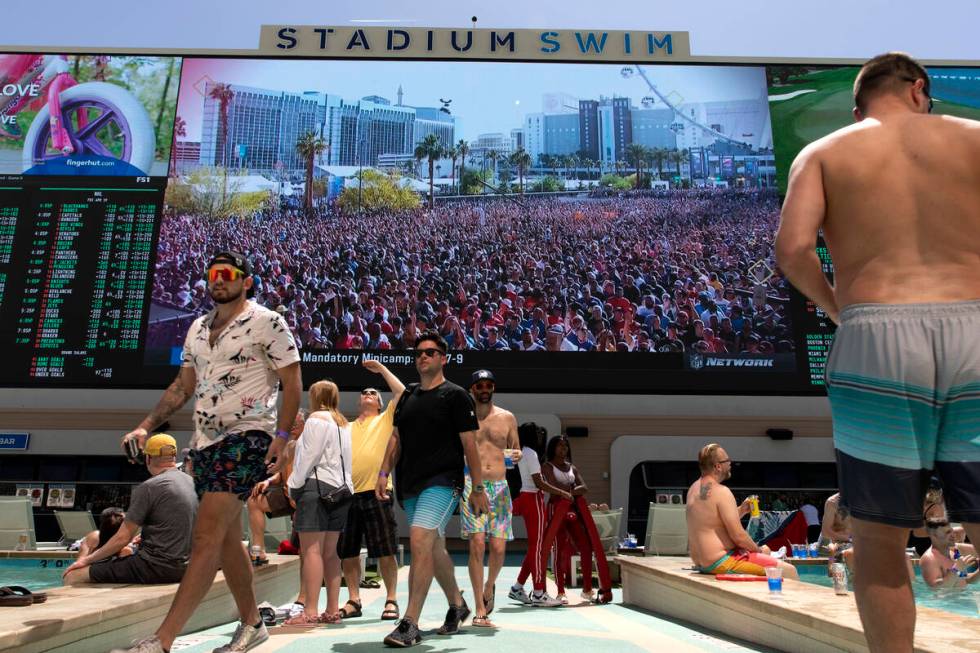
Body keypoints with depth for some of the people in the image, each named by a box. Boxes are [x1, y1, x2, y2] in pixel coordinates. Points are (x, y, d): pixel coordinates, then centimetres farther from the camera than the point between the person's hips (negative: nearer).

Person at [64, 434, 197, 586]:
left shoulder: (148, 488, -13)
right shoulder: (192, 483, 9)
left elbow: (123, 538, -11)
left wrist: (88, 559, 2)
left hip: (155, 567, -9)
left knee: (72, 577, -4)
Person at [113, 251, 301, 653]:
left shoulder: (267, 322, -6)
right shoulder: (198, 328, 16)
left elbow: (291, 381, -9)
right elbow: (183, 386, 20)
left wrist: (281, 435, -18)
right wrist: (146, 425, 10)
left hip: (247, 438, -8)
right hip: (205, 440, 8)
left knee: (206, 537, -13)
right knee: (226, 539, 12)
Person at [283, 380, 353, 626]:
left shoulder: (316, 419, -4)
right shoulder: (344, 424, 20)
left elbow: (308, 456, -11)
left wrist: (294, 486, -5)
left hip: (317, 486, -8)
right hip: (341, 488, 8)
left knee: (311, 551, -8)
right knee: (330, 553, 9)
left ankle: (310, 612, -9)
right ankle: (332, 610, 10)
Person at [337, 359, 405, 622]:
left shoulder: (386, 420, 9)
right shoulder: (347, 428, 19)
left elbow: (402, 392, -1)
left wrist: (381, 368, 5)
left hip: (376, 493, -4)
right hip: (349, 494, 4)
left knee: (385, 552, -2)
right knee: (347, 552, 8)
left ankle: (391, 600, 9)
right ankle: (354, 601, 20)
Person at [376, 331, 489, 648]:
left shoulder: (455, 395, -3)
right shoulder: (408, 396, 15)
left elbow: (469, 444, -5)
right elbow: (396, 438, 18)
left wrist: (478, 488, -6)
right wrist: (384, 473, 6)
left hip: (442, 482, -6)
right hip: (410, 485, 7)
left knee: (420, 540, -21)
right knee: (434, 548, 15)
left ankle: (410, 623, -14)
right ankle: (457, 605, 35)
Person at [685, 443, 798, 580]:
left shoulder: (694, 489, 11)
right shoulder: (721, 492, -18)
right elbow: (738, 536, -20)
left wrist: (741, 510, 9)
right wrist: (759, 550, -2)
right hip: (721, 563, -10)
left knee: (765, 550, 29)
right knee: (789, 570, -11)